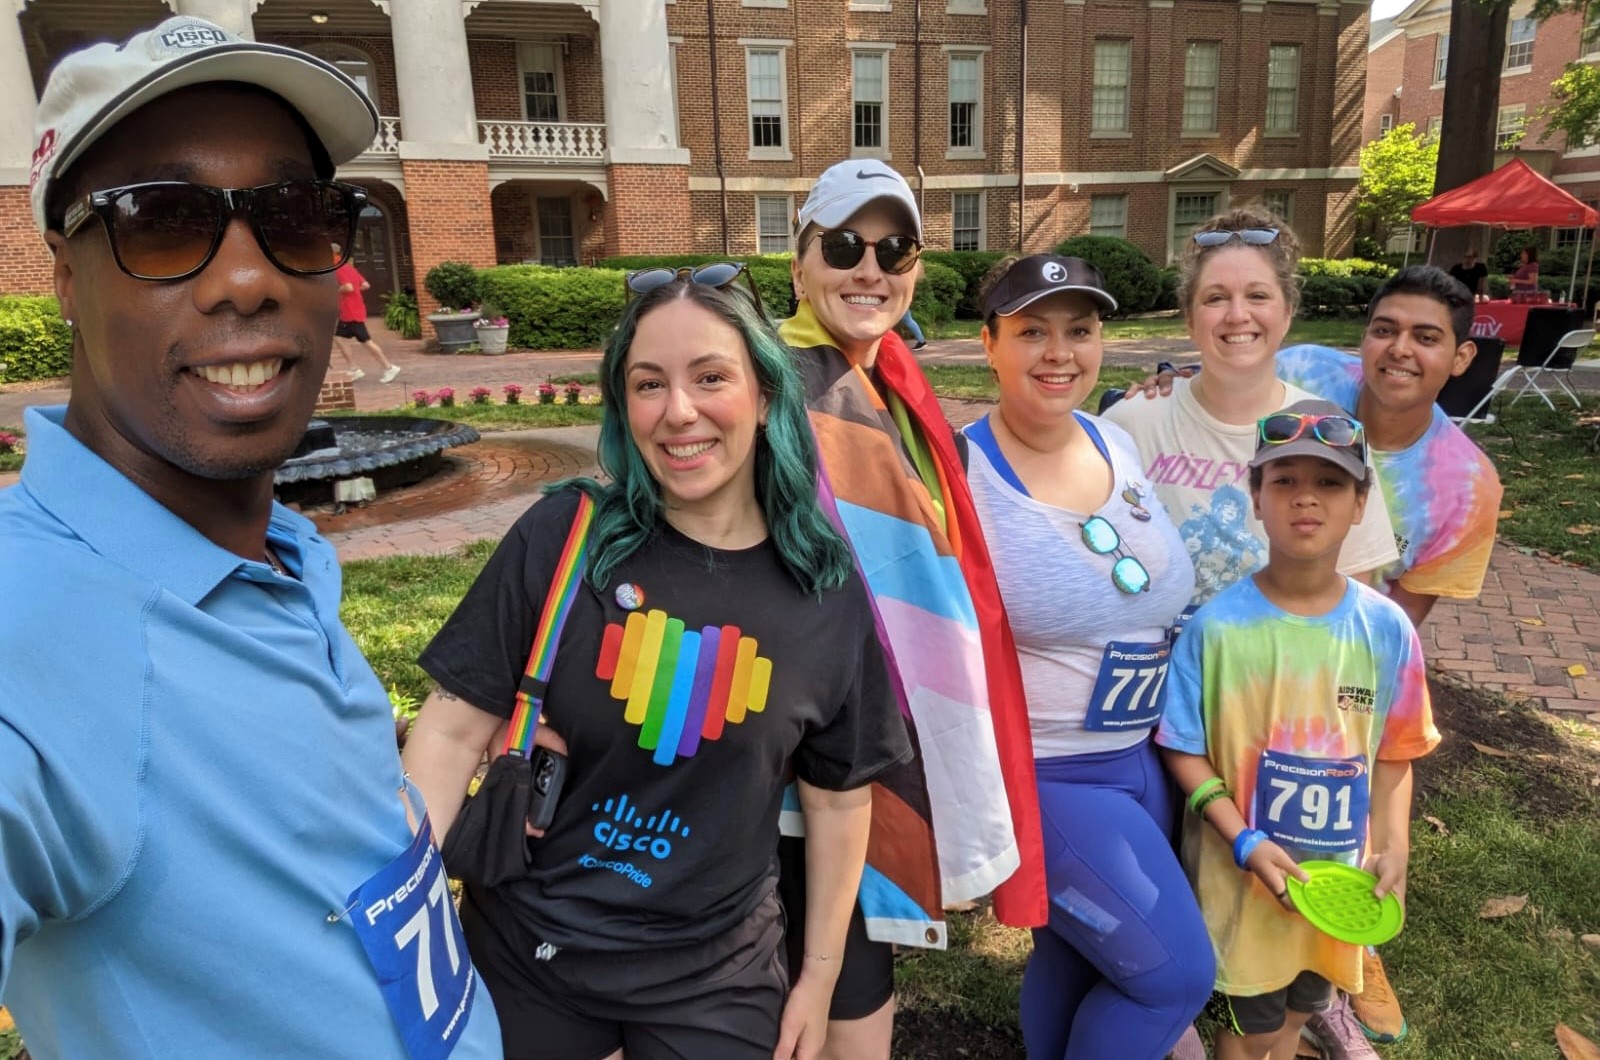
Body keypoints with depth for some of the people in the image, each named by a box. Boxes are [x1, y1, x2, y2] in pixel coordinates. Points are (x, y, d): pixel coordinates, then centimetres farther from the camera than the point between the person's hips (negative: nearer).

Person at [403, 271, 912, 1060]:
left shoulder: (828, 591, -10)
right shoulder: (565, 536, -14)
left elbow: (838, 798, 0)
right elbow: (453, 729, -9)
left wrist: (820, 972, 5)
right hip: (524, 954, 0)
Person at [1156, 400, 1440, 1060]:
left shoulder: (1385, 628, -10)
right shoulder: (1218, 626, -19)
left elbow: (1392, 753, 1)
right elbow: (1184, 750, -13)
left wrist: (1393, 847, -8)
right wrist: (1245, 842, -19)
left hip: (1340, 874, 3)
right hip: (1244, 869, -3)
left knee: (1302, 1006, 25)